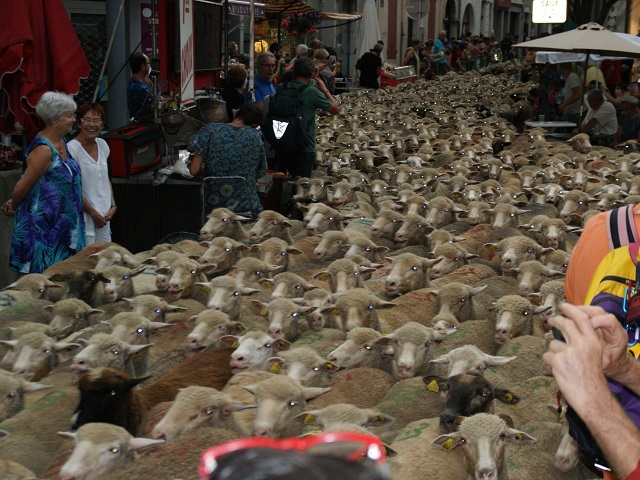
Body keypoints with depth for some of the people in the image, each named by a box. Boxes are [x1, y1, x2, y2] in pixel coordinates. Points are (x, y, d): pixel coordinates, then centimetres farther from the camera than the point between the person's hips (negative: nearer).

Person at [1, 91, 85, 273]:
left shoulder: (61, 142, 8)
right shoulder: (43, 150, -22)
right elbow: (23, 186, -15)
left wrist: (15, 202, 14)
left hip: (61, 222, 9)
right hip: (42, 223, -9)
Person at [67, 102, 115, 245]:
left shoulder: (103, 145, 10)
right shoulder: (72, 148, -12)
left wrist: (113, 206, 9)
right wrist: (93, 213, -10)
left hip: (104, 217, 7)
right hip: (84, 218, -7)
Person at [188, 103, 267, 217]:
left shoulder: (210, 130, -5)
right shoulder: (255, 136, 0)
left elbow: (193, 170, -9)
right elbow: (261, 172, 9)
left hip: (214, 207, 0)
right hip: (247, 207, 0)